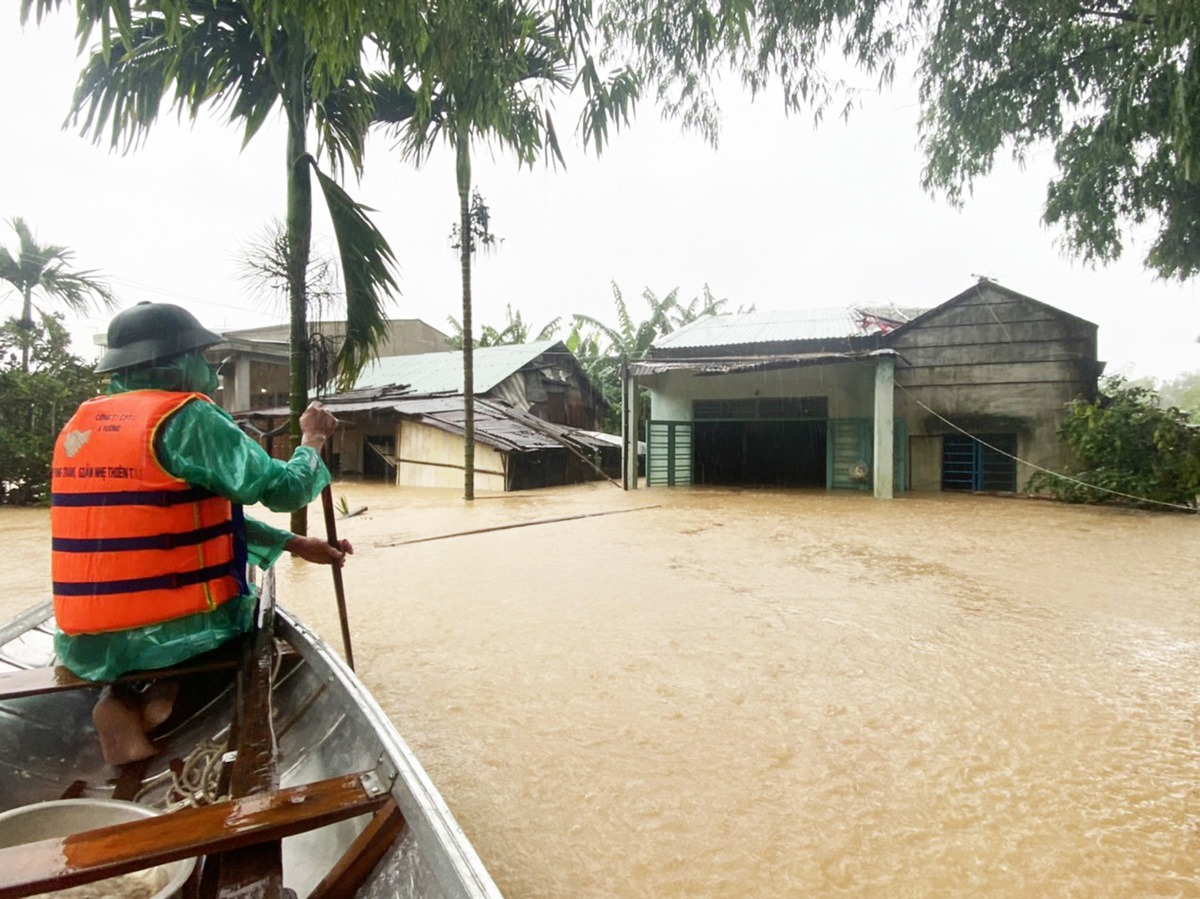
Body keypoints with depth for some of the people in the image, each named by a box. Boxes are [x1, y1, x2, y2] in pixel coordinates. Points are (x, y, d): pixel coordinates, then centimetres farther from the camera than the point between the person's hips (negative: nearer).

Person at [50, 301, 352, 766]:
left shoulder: (78, 426, 11)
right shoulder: (189, 417, -13)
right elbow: (286, 489, -10)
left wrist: (295, 545, 12)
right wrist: (312, 439, 10)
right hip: (172, 634, -6)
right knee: (250, 603, 24)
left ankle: (119, 698, 12)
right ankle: (167, 695, 1)